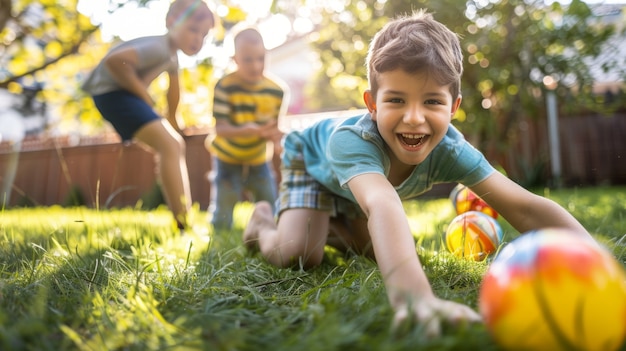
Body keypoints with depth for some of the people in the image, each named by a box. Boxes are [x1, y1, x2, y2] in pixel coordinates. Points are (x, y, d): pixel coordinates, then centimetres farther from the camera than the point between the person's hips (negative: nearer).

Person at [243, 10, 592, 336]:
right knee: (297, 254, -22)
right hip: (311, 162, -4)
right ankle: (262, 222, 13)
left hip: (357, 188, 5)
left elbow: (524, 206, -38)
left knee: (389, 250, 8)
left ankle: (332, 230, 34)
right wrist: (413, 295, -84)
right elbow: (382, 206, -68)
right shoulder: (353, 140, -48)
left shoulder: (449, 147, -34)